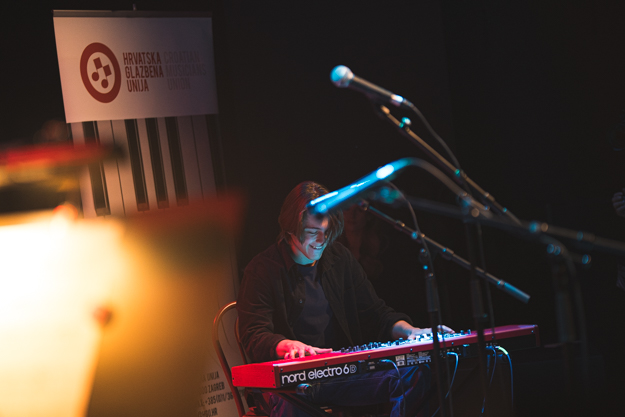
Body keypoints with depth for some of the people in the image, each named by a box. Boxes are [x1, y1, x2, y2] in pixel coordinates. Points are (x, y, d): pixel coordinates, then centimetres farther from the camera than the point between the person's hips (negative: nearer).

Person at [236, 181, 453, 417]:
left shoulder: (340, 258, 14)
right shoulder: (262, 271, -3)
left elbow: (374, 313, 17)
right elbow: (254, 337, -12)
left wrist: (409, 331, -3)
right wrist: (288, 345, -34)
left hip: (346, 370, 5)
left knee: (416, 373, -19)